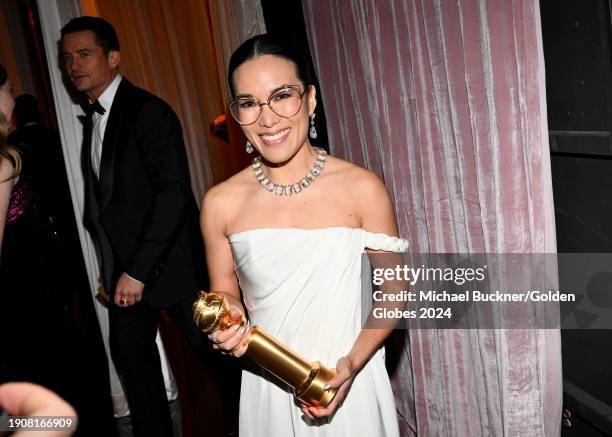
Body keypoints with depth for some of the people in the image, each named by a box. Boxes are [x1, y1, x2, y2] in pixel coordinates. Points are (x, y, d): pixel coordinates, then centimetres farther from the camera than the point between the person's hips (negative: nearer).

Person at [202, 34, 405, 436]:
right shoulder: (221, 203, -8)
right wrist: (228, 326, -15)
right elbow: (225, 295, 6)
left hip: (350, 386, -1)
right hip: (267, 391, 2)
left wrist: (352, 363, -17)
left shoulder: (362, 189, -13)